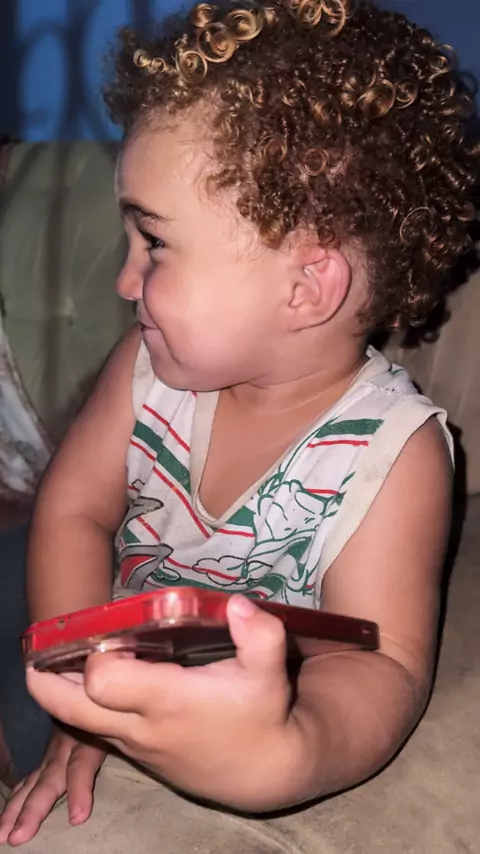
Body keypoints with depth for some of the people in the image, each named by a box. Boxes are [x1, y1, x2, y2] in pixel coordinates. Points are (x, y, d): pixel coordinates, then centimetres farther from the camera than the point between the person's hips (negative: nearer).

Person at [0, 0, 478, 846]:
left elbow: (378, 664, -28)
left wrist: (279, 755, -51)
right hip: (124, 701, 2)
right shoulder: (153, 365, -8)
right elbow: (74, 510, -6)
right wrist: (83, 696, -20)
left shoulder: (393, 451, -22)